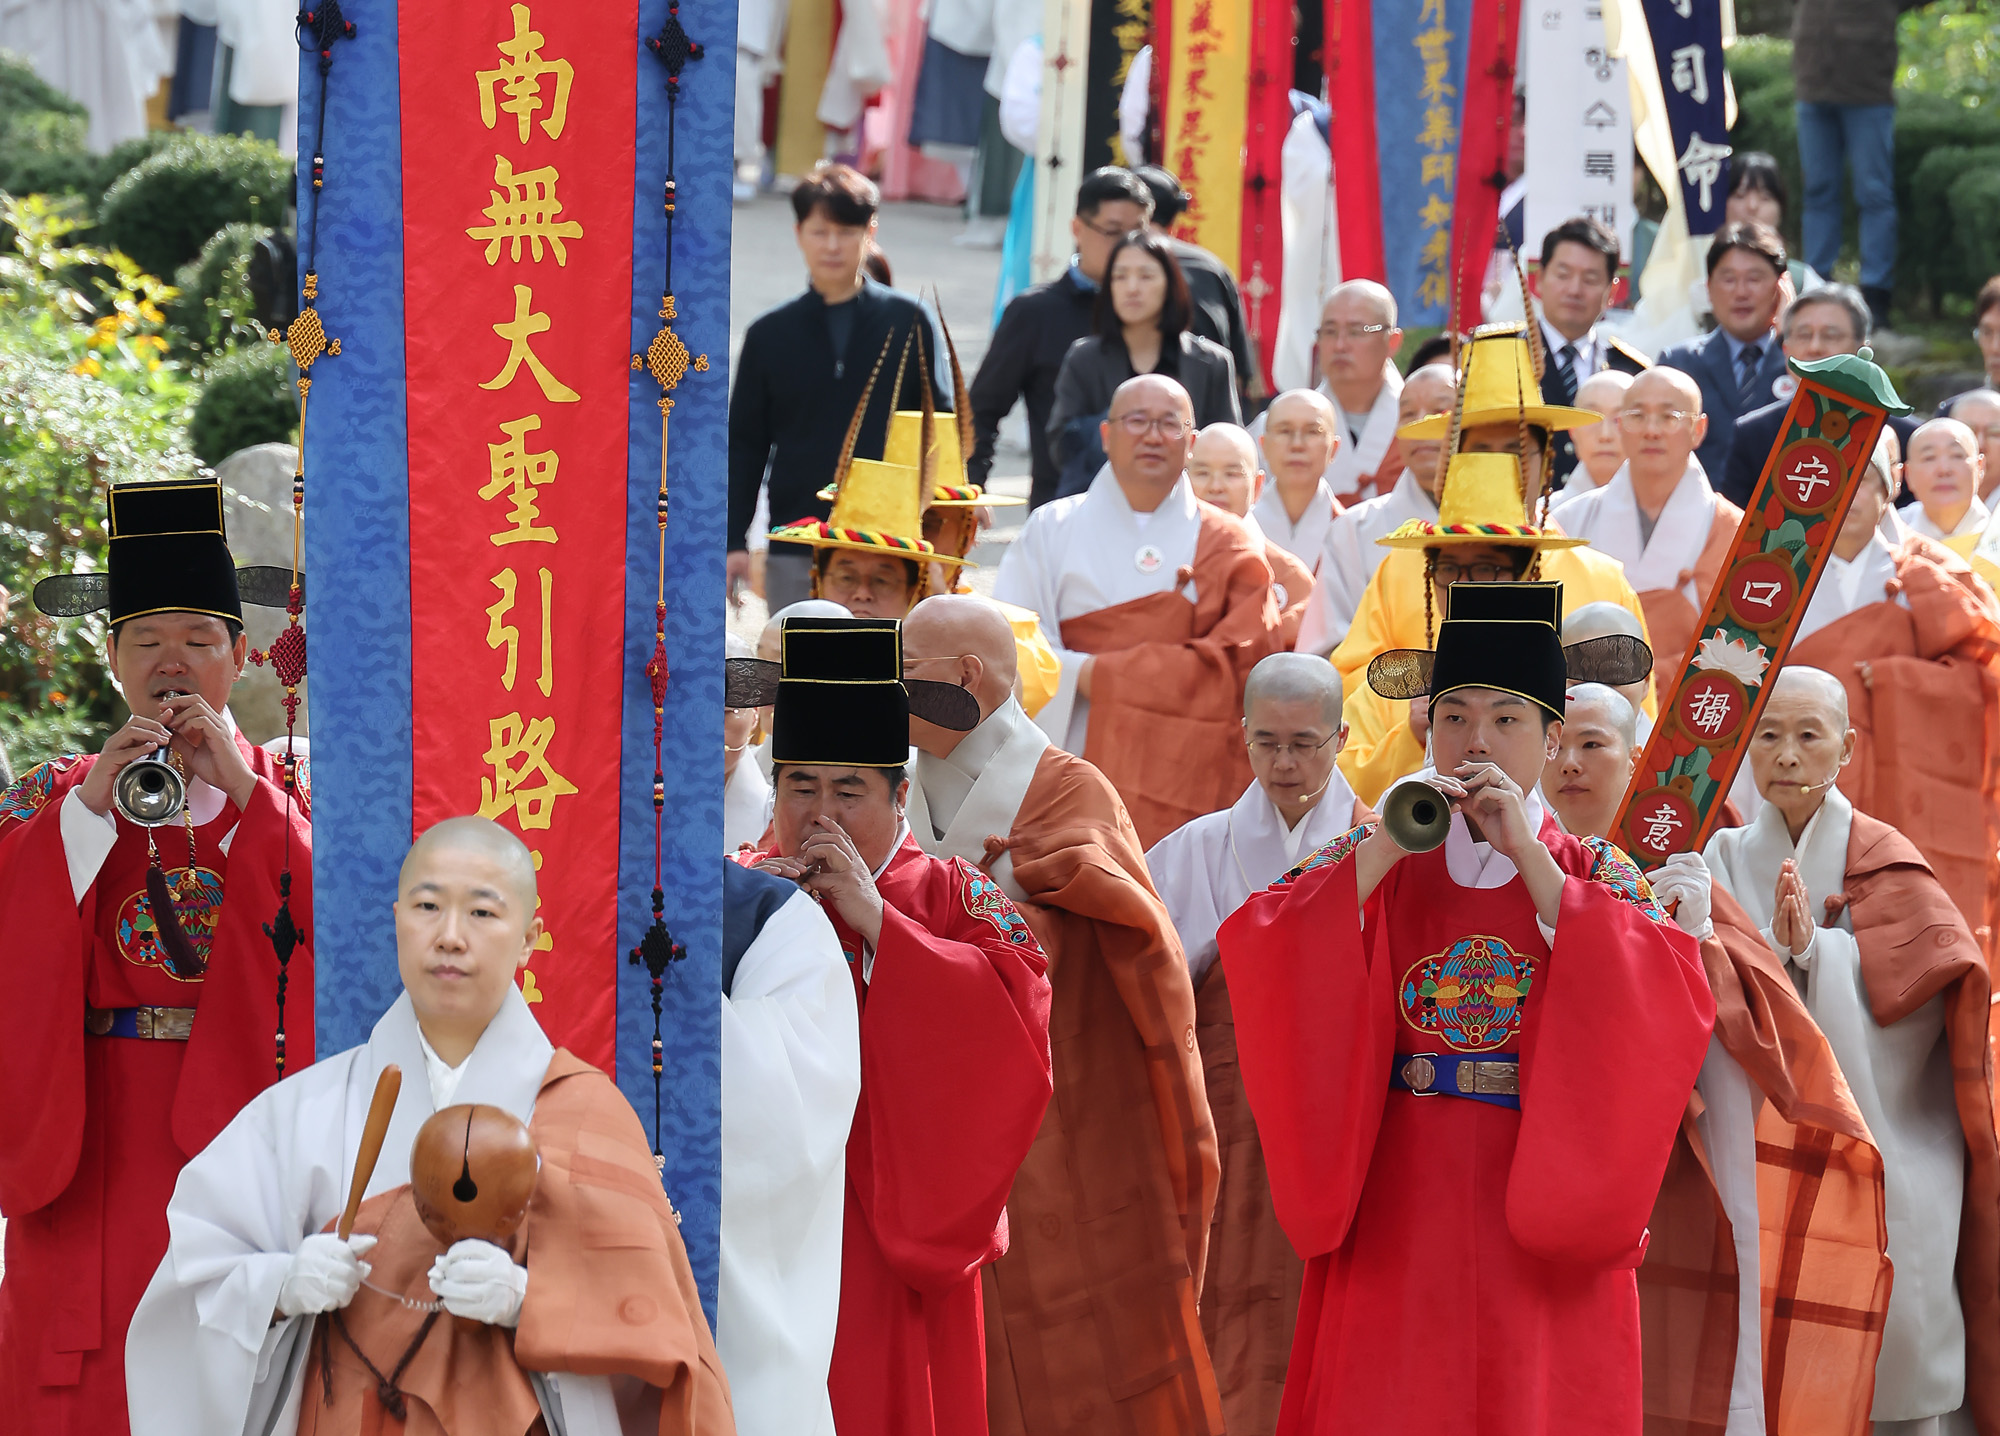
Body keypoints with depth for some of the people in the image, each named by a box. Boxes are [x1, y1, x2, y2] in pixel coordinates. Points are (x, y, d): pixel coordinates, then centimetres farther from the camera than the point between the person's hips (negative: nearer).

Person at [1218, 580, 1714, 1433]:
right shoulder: (1375, 866, 9)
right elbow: (1257, 963, -6)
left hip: (1543, 1225, 0)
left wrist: (1531, 860, -12)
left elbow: (1668, 1011, -12)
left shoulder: (1598, 879, 8)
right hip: (1398, 1224, 0)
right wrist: (1388, 850, -12)